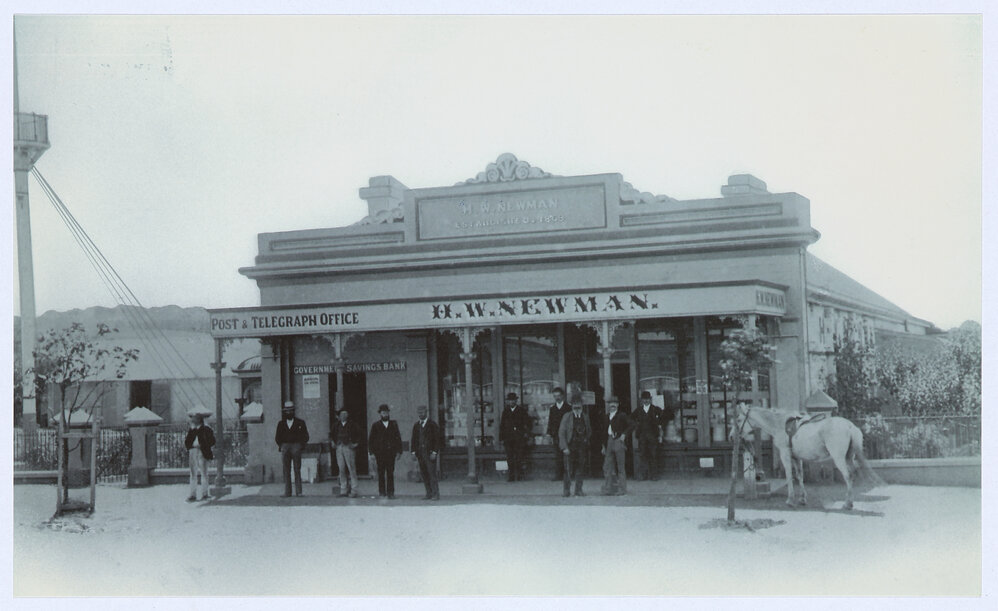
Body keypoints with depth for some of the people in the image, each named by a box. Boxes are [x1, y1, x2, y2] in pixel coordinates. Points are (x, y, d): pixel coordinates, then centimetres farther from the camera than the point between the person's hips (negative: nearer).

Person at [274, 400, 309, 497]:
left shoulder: (300, 423, 7)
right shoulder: (281, 424, 14)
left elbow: (305, 437, 8)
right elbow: (277, 437, 18)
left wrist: (300, 446, -1)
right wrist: (281, 446, 7)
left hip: (296, 447, -2)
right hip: (285, 447, 2)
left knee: (297, 470, -4)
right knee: (286, 470, -1)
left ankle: (298, 492, -4)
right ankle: (287, 492, -1)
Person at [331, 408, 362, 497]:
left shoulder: (352, 424, 0)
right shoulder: (336, 425, 12)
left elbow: (359, 434, 4)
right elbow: (331, 434, 27)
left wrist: (356, 443, -1)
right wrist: (333, 442, 16)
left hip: (348, 447, -4)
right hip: (339, 448, 4)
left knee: (351, 469, -6)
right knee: (341, 469, 3)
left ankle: (353, 490, -4)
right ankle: (343, 490, 8)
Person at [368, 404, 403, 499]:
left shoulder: (394, 424, 12)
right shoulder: (376, 425, 7)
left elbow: (398, 438, 11)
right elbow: (370, 440, 6)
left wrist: (399, 451, 2)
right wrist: (372, 453, -2)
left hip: (391, 452, 1)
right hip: (380, 453, -1)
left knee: (390, 473, -1)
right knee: (381, 473, 0)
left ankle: (390, 492, 1)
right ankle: (382, 492, 4)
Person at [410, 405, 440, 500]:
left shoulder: (432, 424, -1)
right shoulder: (416, 425, 14)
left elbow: (437, 439, -3)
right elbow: (414, 439, 16)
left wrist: (434, 452, -11)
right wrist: (413, 451, 6)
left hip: (430, 453, -5)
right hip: (420, 453, 5)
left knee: (432, 474, -9)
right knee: (423, 474, 3)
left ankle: (436, 495, -6)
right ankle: (429, 493, 8)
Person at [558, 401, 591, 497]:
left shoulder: (585, 417, 9)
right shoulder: (567, 417, -2)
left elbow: (589, 431, 22)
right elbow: (561, 432, -4)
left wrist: (586, 440, 5)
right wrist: (564, 447, -10)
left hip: (581, 447, 3)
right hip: (569, 446, -3)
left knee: (580, 469, 6)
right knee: (568, 470, -6)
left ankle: (578, 490, 13)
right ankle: (566, 490, 2)